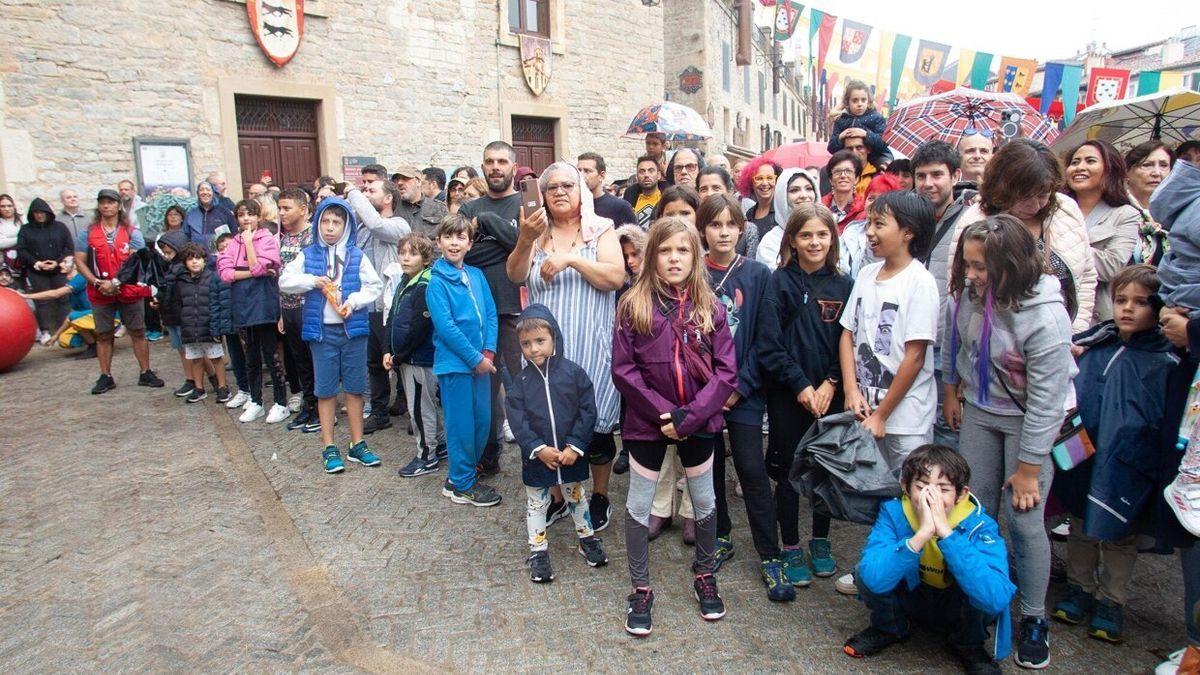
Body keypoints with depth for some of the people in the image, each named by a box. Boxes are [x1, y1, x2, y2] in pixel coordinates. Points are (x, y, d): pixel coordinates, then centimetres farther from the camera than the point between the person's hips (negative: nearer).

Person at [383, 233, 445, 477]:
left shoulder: (425, 287, -17)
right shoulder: (402, 283, 11)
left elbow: (418, 328, -21)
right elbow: (391, 318, 14)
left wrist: (399, 356, -13)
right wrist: (389, 351, 5)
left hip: (419, 358, -9)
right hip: (404, 358, 9)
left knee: (420, 408, 1)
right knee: (428, 405, 19)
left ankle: (427, 457, 13)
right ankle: (441, 443, 34)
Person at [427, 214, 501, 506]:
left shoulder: (476, 275, 8)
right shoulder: (437, 282, -9)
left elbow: (491, 314, 6)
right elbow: (445, 327, -15)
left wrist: (488, 352, -6)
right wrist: (475, 358, -14)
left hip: (481, 361, 6)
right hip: (454, 362, -6)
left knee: (482, 421, 12)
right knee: (461, 425, 3)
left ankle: (463, 473, 31)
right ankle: (461, 485, 18)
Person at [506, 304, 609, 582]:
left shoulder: (574, 373, -11)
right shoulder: (520, 382, -8)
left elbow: (587, 411, -11)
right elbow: (517, 420, -11)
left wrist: (575, 446, -17)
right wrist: (538, 449, -20)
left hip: (571, 455, 0)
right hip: (537, 457, 0)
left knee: (576, 497, 20)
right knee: (536, 503, 14)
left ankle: (587, 538, 41)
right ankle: (538, 551, 30)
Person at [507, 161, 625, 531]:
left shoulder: (600, 230, 4)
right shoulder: (537, 232, 11)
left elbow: (616, 277, -9)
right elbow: (515, 276, -4)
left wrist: (572, 259, -18)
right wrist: (525, 239, -21)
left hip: (590, 346, -2)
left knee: (594, 418, 2)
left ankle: (600, 495, 22)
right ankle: (557, 493, 25)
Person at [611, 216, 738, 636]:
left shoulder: (710, 307, -3)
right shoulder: (633, 305, -7)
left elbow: (726, 371, -6)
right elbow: (623, 370, -9)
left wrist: (689, 416, -17)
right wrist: (663, 413, -15)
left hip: (699, 421, 2)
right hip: (647, 421, -1)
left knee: (704, 501, 17)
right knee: (639, 506, 8)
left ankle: (704, 576, 41)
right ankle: (640, 591, 27)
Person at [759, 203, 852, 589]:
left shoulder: (843, 285, 3)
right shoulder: (780, 281, -4)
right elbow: (769, 344, -9)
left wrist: (830, 384, -11)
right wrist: (800, 385, -14)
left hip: (830, 393, 3)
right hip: (788, 394, -2)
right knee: (789, 471, 6)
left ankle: (821, 541, 33)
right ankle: (791, 548, 22)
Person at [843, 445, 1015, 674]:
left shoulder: (979, 526, -25)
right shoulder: (893, 512, -24)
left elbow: (997, 599, -42)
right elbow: (873, 580, -38)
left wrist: (946, 532, -45)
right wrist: (922, 534, -46)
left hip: (961, 610, -1)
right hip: (911, 598, 1)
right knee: (868, 576, -26)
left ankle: (968, 644, 3)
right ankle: (889, 628, 8)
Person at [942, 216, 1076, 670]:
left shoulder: (1046, 316, -28)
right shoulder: (968, 292, -13)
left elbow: (1046, 400, -23)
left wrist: (1028, 469, -17)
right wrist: (951, 392, 16)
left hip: (1029, 420, -5)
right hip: (978, 410, 5)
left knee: (1023, 520, -3)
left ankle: (1034, 620, 18)